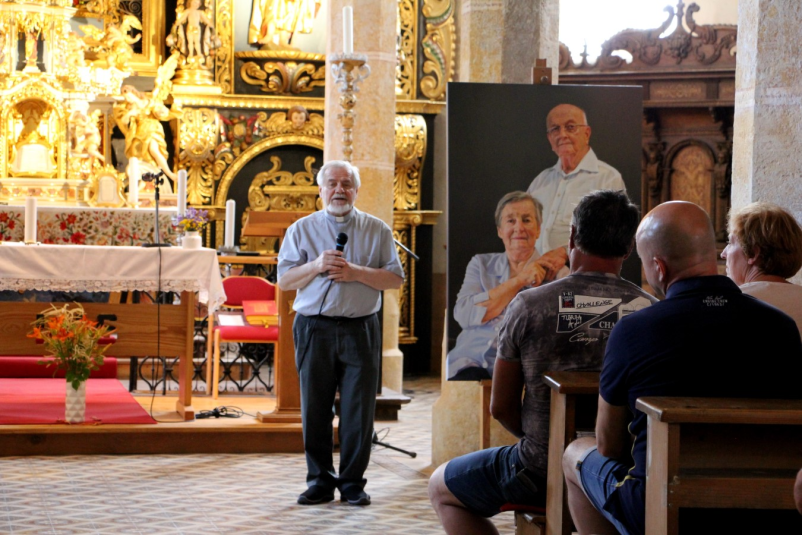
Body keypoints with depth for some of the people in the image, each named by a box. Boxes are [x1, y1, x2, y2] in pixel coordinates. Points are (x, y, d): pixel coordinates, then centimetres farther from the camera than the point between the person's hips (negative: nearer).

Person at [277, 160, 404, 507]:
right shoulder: (301, 230, 9)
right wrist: (316, 266, -12)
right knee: (315, 409, 3)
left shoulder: (377, 230, 8)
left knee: (358, 410, 0)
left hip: (361, 330, 0)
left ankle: (353, 483, 9)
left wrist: (356, 273, -11)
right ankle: (320, 481, 14)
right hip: (314, 328, 1)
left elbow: (395, 279, 3)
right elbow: (284, 281, 5)